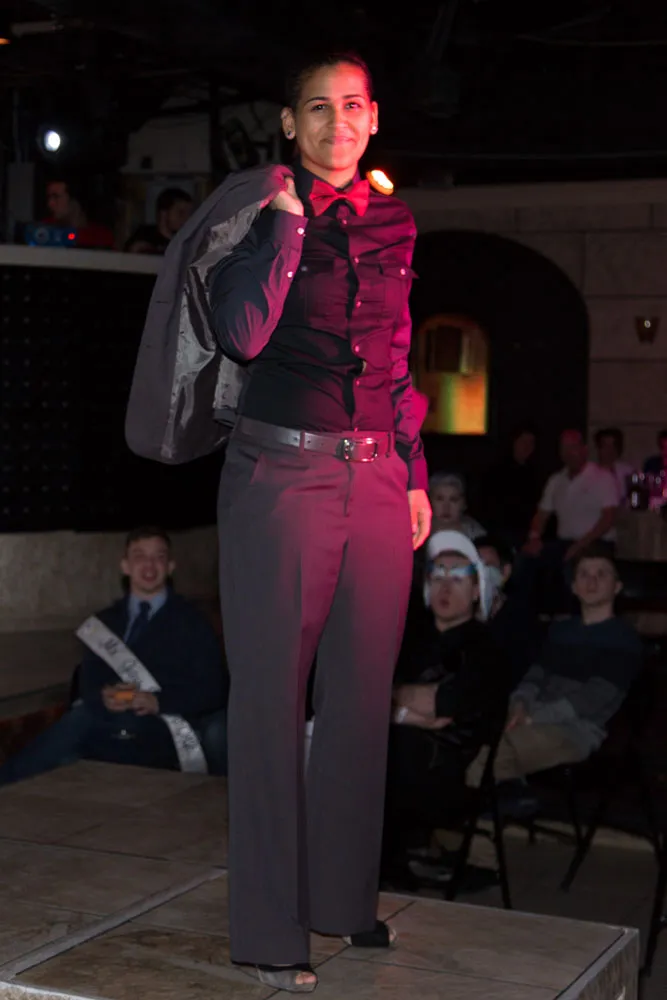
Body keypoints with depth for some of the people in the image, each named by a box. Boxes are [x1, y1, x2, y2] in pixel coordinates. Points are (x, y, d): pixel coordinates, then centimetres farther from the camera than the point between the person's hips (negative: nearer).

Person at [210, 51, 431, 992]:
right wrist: (290, 218, -16)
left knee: (362, 695, 10)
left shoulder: (392, 225, 13)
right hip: (282, 475, -5)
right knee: (273, 698, 1)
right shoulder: (259, 217, -1)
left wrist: (416, 475, 17)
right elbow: (242, 334, -19)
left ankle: (346, 896, 26)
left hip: (377, 479, 5)